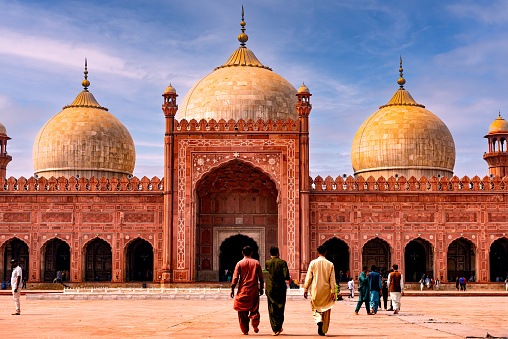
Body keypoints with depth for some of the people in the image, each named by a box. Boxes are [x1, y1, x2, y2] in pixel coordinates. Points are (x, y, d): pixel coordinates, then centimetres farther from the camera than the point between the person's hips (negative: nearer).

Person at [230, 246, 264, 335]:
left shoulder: (239, 263, -2)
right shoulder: (256, 263, 3)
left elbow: (235, 277, -6)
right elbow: (260, 277, 5)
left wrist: (232, 289, -1)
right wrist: (261, 288, 14)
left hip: (243, 289, -1)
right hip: (254, 290, 1)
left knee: (243, 310, 6)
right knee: (254, 308, 13)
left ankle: (245, 330, 5)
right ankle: (255, 325, -5)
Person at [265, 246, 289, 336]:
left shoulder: (268, 263, -2)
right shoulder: (283, 262, -6)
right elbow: (286, 276, -12)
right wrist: (288, 279, 8)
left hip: (270, 289, 0)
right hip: (281, 289, 0)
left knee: (272, 310, 3)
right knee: (280, 309, 15)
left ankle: (275, 329, -3)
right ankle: (279, 327, 16)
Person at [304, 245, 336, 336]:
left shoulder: (313, 263, -5)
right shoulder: (330, 264, -2)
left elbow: (308, 277, -3)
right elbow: (332, 280, -2)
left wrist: (306, 289, 5)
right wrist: (333, 292, 1)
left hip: (315, 290, -1)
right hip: (326, 291, 1)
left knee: (315, 308, 13)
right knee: (326, 310, 12)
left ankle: (319, 320, -16)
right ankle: (323, 331, 14)